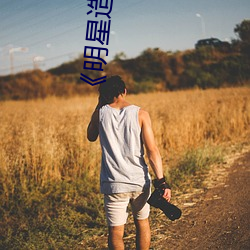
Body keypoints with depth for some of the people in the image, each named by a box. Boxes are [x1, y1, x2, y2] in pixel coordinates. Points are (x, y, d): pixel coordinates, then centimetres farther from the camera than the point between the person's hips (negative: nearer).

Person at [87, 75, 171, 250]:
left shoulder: (100, 113, -2)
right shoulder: (140, 114, -5)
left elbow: (91, 137, 17)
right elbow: (152, 150, -11)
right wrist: (161, 182, -10)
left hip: (113, 184, -1)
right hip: (139, 181, 1)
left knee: (116, 232, 5)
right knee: (142, 222, 22)